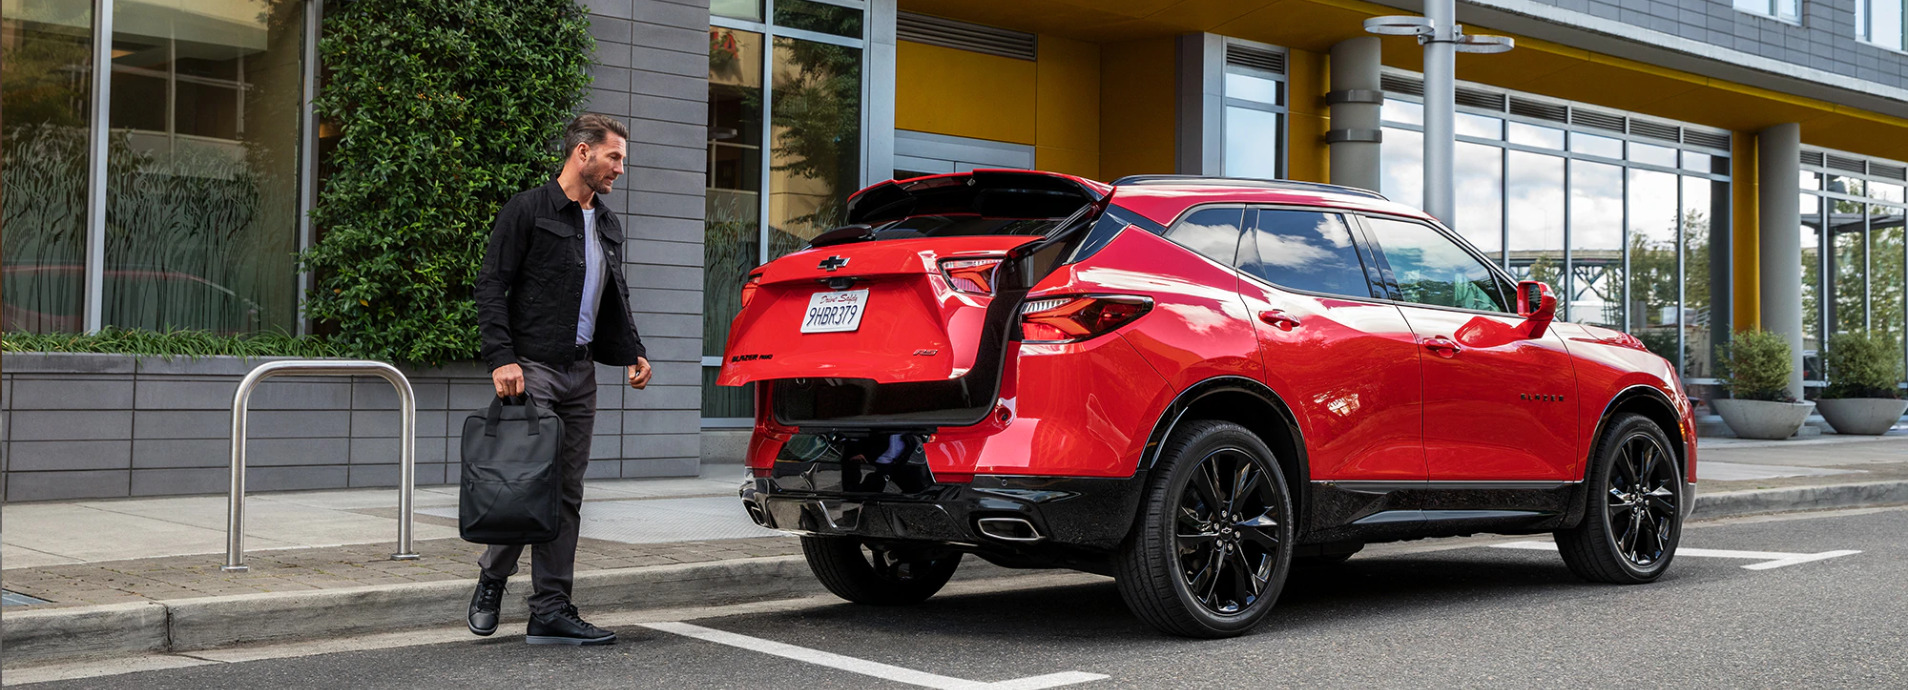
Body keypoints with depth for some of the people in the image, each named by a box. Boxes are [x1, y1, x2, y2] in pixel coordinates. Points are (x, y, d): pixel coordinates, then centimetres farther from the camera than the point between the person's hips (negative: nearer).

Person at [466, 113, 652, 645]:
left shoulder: (607, 226, 18)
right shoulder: (528, 211, -4)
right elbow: (491, 287, -8)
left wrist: (632, 353, 10)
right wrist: (502, 358, -17)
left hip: (580, 372, 7)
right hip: (531, 368, -7)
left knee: (567, 493, 5)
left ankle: (551, 612, 8)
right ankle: (492, 578, 14)